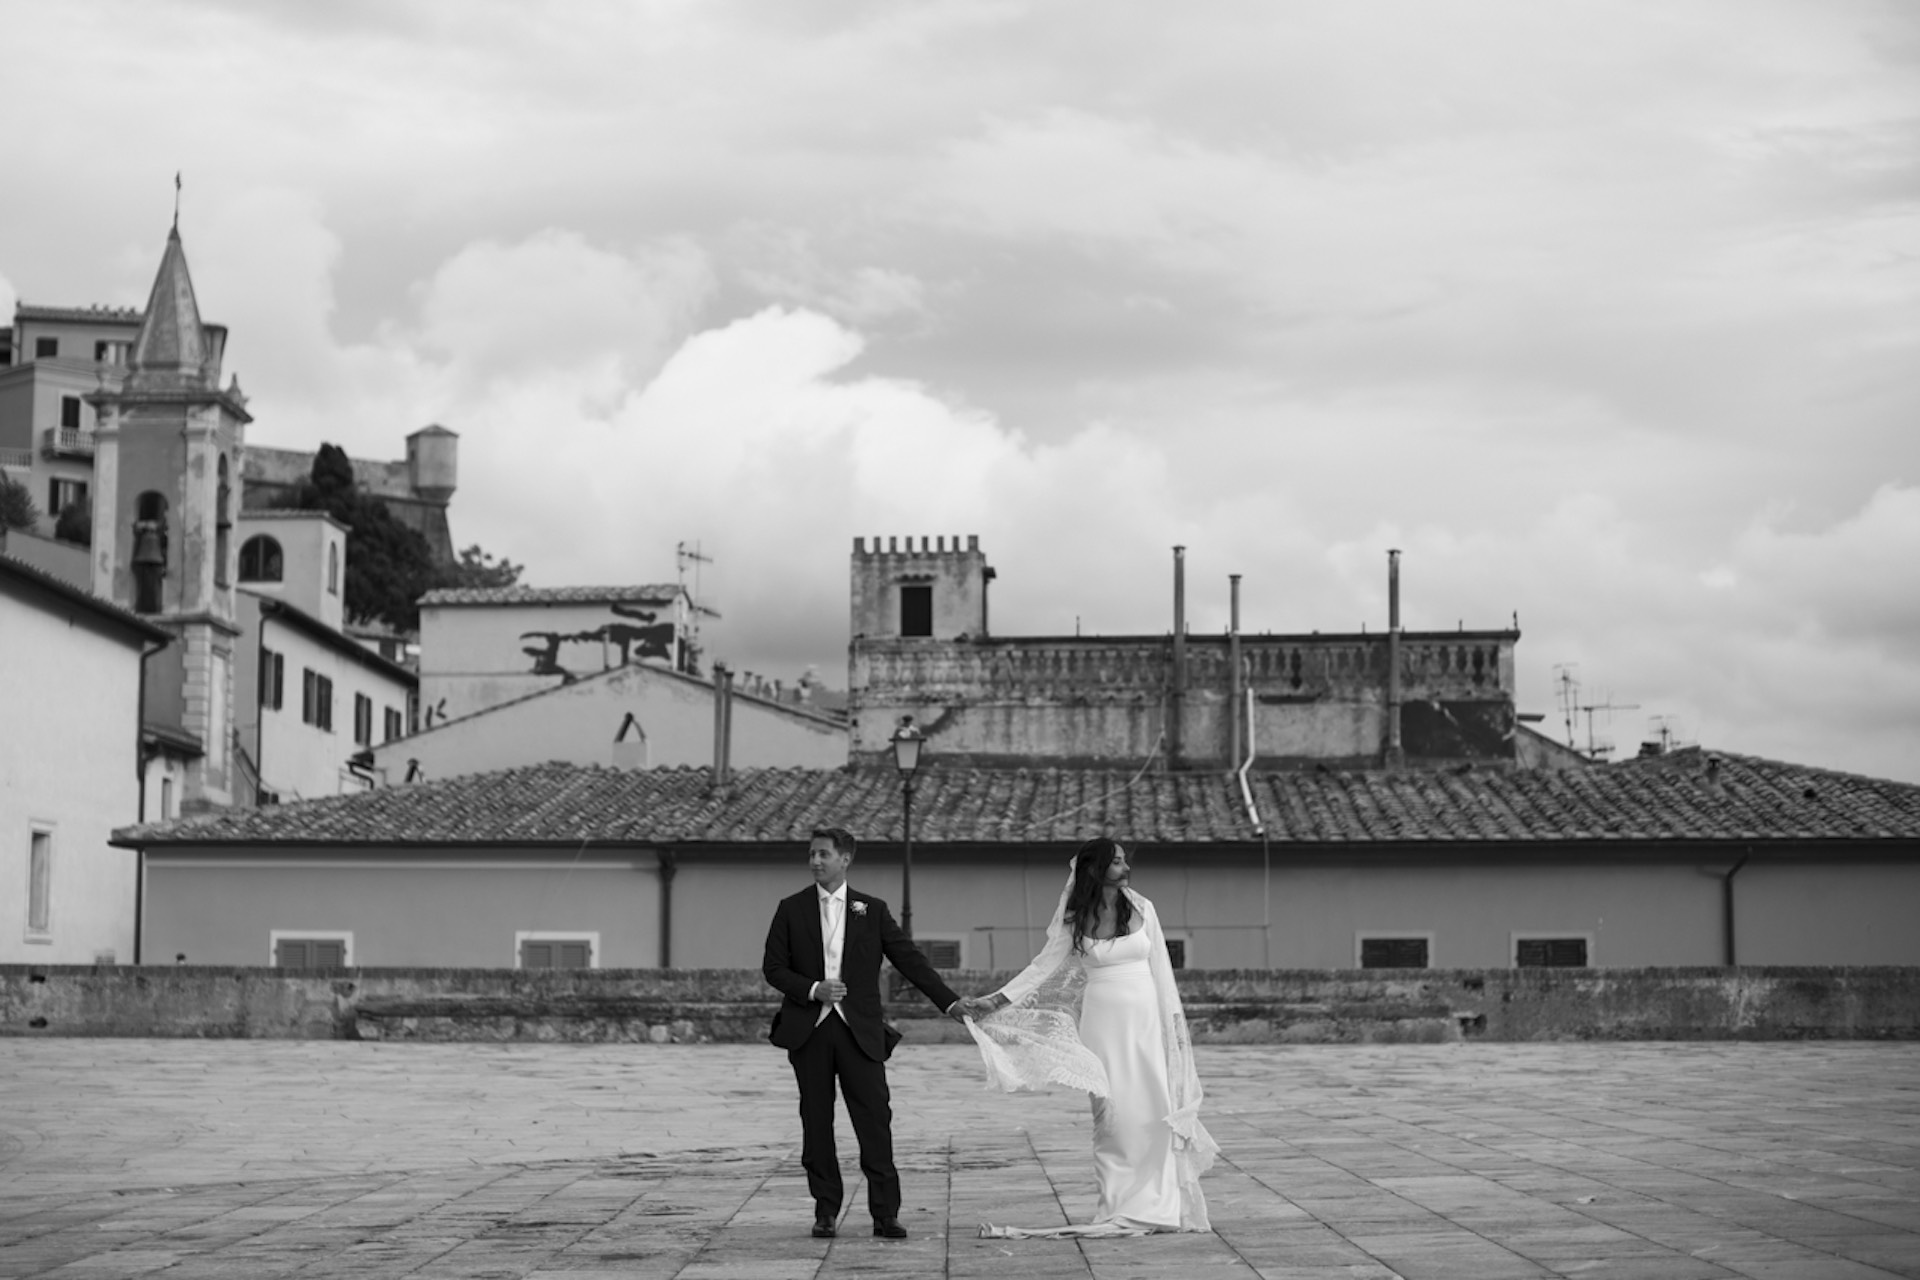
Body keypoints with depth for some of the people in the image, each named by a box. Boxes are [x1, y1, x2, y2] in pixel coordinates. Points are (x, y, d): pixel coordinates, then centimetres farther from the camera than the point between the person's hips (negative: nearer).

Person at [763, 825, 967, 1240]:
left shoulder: (871, 910, 7)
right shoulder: (791, 909, 7)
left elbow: (909, 957, 6)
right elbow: (773, 967, 5)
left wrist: (950, 1002, -1)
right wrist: (813, 989, -12)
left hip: (860, 1030, -1)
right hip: (808, 1030, 1)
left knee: (875, 1120, -6)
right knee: (816, 1123, 4)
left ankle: (885, 1214, -2)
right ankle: (825, 1210, 13)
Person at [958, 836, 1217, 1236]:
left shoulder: (1142, 909, 4)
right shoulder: (1076, 919, 0)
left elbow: (1160, 967, 9)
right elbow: (1044, 966, 2)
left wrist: (1174, 1018, 7)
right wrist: (995, 1001, -5)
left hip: (1144, 1019, 2)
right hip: (1102, 1020, -1)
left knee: (1153, 1110, -3)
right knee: (1112, 1112, -5)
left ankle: (1155, 1204, 4)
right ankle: (1119, 1207, 1)